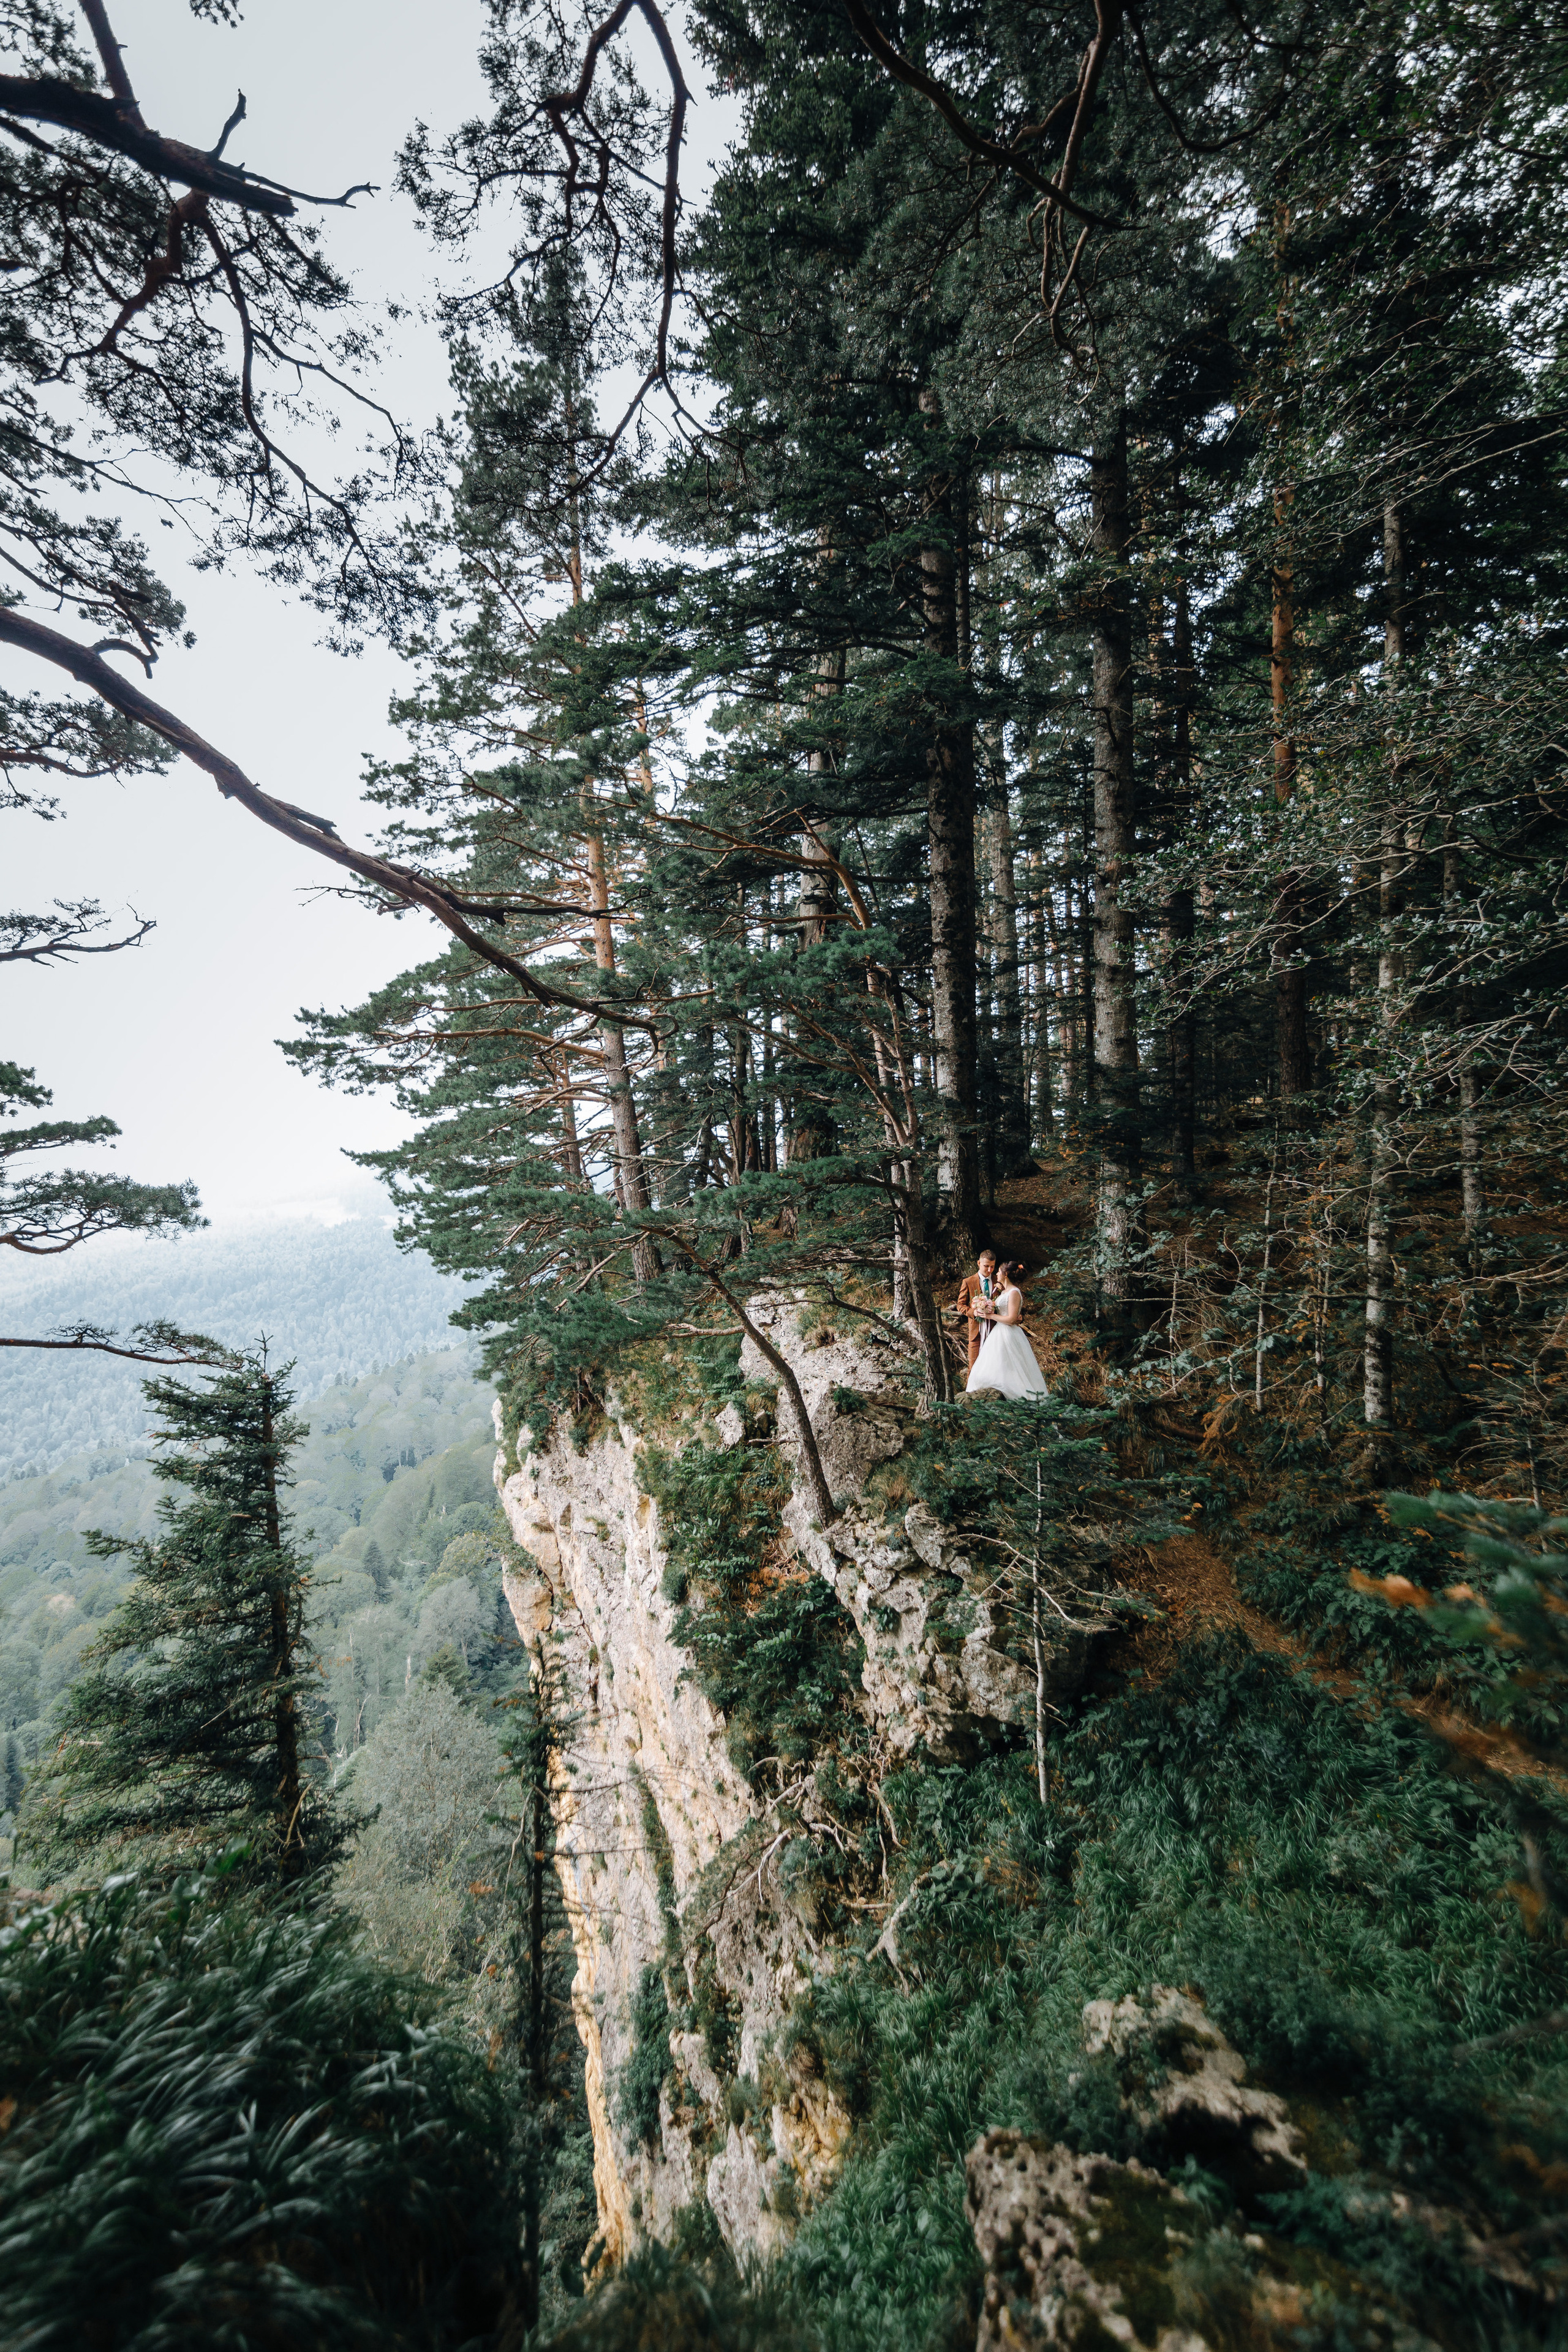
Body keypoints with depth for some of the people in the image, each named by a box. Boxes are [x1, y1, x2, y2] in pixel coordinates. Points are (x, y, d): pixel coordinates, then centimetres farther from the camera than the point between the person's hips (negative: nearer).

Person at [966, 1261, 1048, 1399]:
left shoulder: (1014, 1293, -16)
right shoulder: (1004, 1291, 12)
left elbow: (1011, 1319, -21)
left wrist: (991, 1316, -13)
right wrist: (995, 1292, 9)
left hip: (1009, 1336, -10)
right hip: (999, 1334, 10)